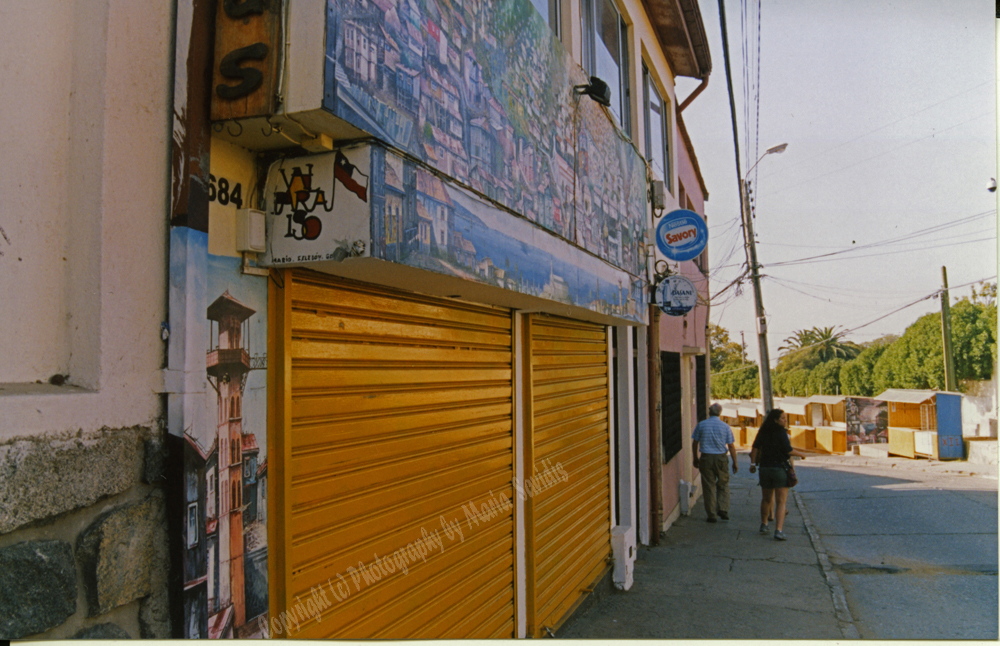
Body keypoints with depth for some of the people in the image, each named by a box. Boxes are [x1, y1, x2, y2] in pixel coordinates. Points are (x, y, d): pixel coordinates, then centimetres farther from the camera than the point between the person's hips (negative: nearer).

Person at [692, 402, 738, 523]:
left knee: (709, 486, 5)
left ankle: (711, 515, 8)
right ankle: (723, 510, 7)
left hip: (706, 458, 0)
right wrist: (735, 463, 8)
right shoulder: (725, 427, -2)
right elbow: (731, 446, -1)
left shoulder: (701, 425, -1)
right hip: (721, 458, 0)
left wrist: (695, 459, 17)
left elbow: (695, 443, 4)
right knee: (723, 485, 16)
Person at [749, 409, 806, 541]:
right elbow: (788, 450, -15)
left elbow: (755, 447, 4)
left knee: (766, 499, 21)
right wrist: (800, 454, 2)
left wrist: (753, 463, 10)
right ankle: (778, 531, -13)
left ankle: (764, 525, 35)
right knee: (781, 501, -3)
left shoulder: (763, 432, 4)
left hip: (764, 469, 6)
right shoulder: (781, 432, -13)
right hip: (780, 469, -5)